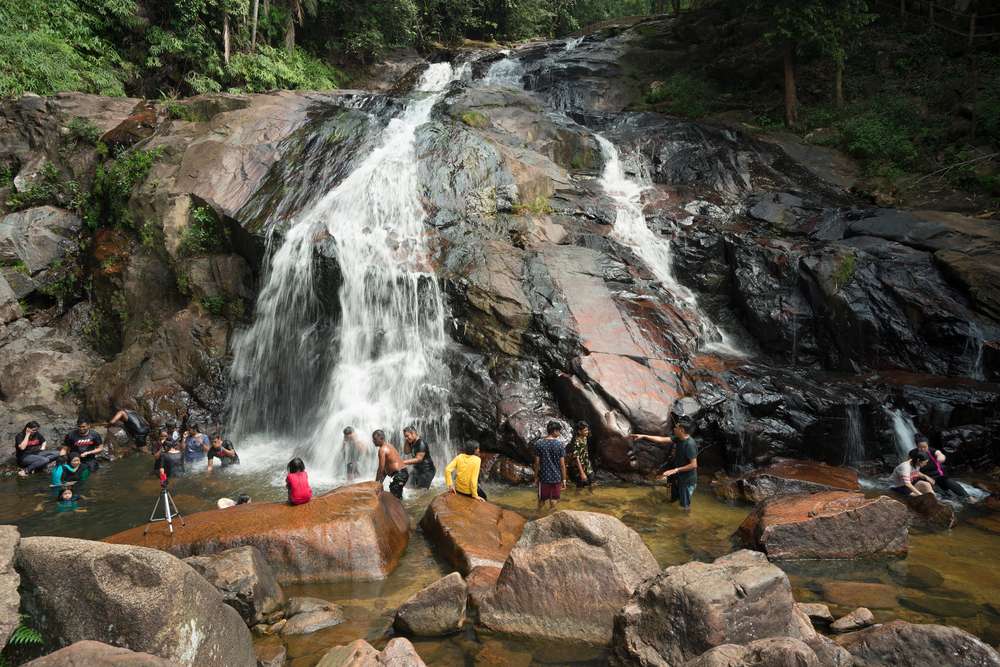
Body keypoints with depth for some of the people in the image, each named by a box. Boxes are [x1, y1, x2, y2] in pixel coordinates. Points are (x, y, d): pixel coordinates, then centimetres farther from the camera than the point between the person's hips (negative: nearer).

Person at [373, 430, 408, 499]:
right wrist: (381, 482, 18)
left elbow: (381, 469, -14)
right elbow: (386, 467, 19)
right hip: (404, 473, 10)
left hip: (399, 475, -10)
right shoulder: (388, 446, 16)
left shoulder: (382, 449, -13)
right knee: (398, 497, 19)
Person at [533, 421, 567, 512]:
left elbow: (537, 462, -4)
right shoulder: (559, 444, -11)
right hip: (556, 477, -1)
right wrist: (564, 480, 0)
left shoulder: (539, 443, -7)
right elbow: (562, 464, -9)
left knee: (542, 500, 17)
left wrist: (536, 476, 8)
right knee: (553, 501, 15)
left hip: (543, 477, 1)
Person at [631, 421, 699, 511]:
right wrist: (643, 436, -7)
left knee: (685, 507, 7)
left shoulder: (690, 444, -29)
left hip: (687, 480, -9)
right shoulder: (678, 439, -3)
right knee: (673, 500, 25)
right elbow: (662, 439, -1)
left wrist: (675, 470, -27)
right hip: (678, 477, 9)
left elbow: (694, 465, -29)